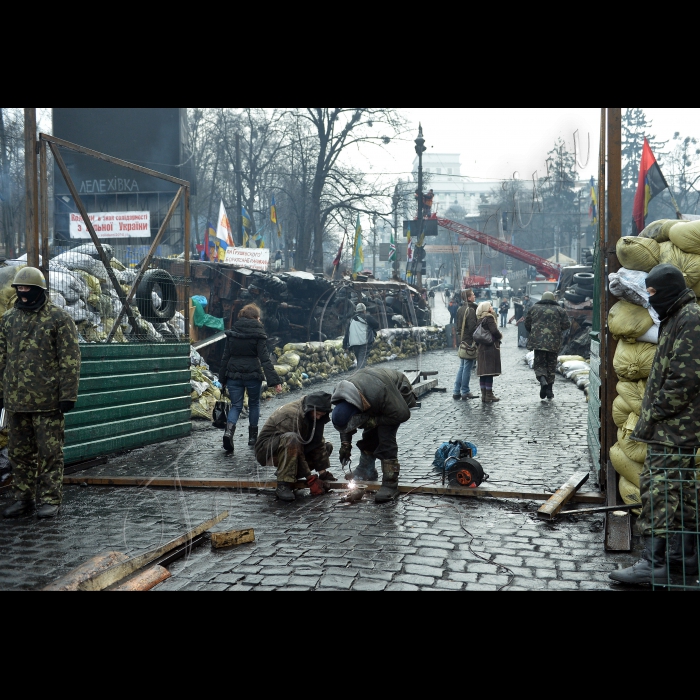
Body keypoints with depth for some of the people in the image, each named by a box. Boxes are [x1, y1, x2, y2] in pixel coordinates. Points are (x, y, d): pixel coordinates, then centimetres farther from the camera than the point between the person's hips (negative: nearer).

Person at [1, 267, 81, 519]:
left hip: (47, 401, -6)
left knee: (49, 453, 1)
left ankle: (49, 500, 10)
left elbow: (70, 359, -8)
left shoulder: (59, 318, -5)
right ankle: (22, 498, 24)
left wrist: (68, 394, -13)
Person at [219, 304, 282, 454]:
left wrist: (222, 378, 14)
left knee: (236, 405, 9)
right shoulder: (258, 334, -7)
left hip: (234, 375, 2)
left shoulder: (232, 333, 4)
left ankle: (229, 430, -19)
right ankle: (253, 437, 22)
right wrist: (275, 381, -14)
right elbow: (265, 360, -13)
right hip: (253, 375, -2)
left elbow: (225, 357, 6)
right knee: (254, 404, 18)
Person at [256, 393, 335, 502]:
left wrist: (323, 473, -11)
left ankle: (291, 476, 2)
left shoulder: (314, 416, -4)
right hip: (266, 450, -8)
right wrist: (311, 480, -28)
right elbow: (297, 452, -30)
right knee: (291, 439, -39)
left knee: (327, 447, 2)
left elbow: (319, 442, -4)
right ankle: (283, 485, -33)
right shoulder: (291, 415, -29)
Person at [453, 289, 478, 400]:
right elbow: (473, 327, -21)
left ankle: (456, 392, 15)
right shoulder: (471, 310, -15)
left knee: (462, 366, 14)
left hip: (461, 340, 9)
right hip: (469, 342, -9)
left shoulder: (460, 309, 12)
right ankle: (465, 392, 4)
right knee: (467, 367, -1)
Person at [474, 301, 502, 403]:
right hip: (491, 348, -8)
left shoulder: (479, 319, 11)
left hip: (481, 349, 8)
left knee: (483, 372, 9)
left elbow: (475, 333, 12)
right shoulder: (489, 318, -11)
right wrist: (500, 336, -3)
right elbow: (494, 331, -21)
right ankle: (489, 395, -3)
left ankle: (484, 395, 14)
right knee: (490, 372, -5)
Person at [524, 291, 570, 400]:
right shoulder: (559, 310, 4)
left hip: (538, 341, 0)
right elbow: (567, 325, 2)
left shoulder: (534, 308, 6)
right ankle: (549, 390, 12)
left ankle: (542, 380, -22)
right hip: (554, 343, 1)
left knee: (539, 363, 8)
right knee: (551, 365, 11)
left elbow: (527, 324, 11)